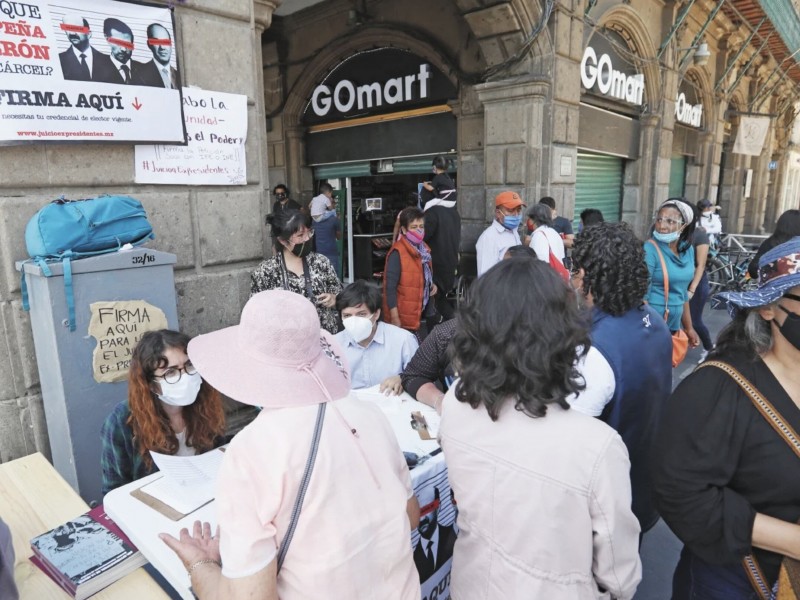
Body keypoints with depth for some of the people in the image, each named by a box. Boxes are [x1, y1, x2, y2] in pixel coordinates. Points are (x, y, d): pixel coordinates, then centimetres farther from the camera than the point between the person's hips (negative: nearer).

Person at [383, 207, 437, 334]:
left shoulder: (423, 249, 7)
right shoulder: (397, 253, -18)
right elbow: (390, 287, -20)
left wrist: (431, 284, 2)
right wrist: (394, 317, -21)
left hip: (418, 313, 8)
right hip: (402, 317, -7)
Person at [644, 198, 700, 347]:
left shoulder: (688, 250, 6)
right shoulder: (650, 250, -15)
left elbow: (682, 293, 16)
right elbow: (642, 294, -17)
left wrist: (688, 328, 19)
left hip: (674, 326, 7)